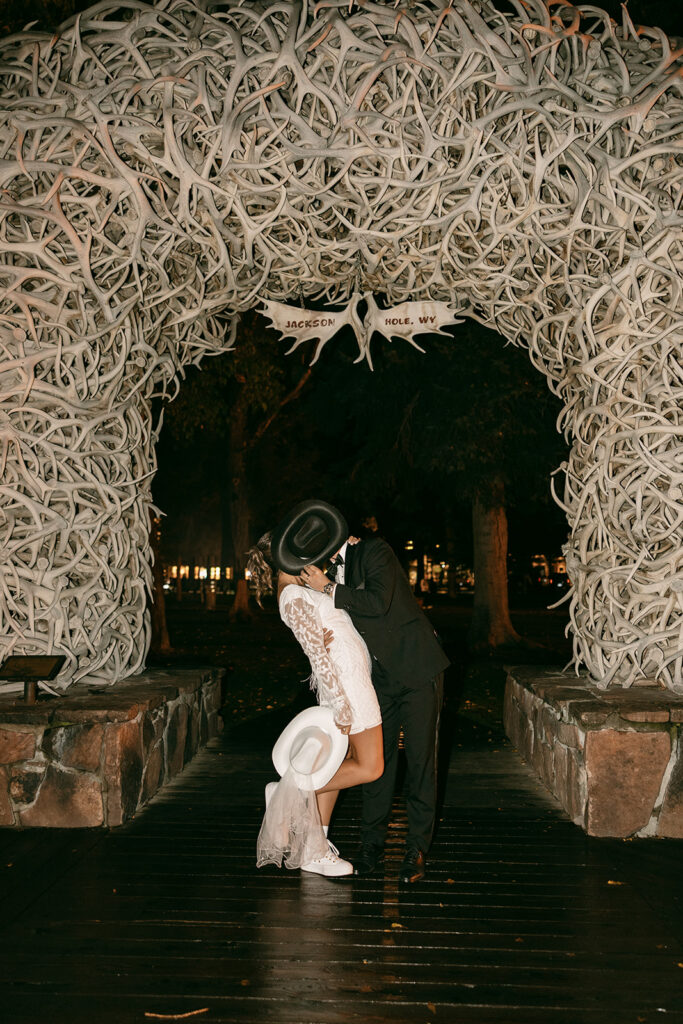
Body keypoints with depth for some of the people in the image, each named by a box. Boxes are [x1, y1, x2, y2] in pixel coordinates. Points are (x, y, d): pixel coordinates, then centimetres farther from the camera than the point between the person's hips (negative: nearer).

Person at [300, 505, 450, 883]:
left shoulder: (373, 552, -11)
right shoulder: (330, 571, 9)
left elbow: (379, 602, -27)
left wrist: (329, 589, -21)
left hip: (417, 670, -6)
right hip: (381, 678, 6)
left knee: (420, 760, -1)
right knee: (378, 758, 7)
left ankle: (417, 849, 8)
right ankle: (371, 844, 16)